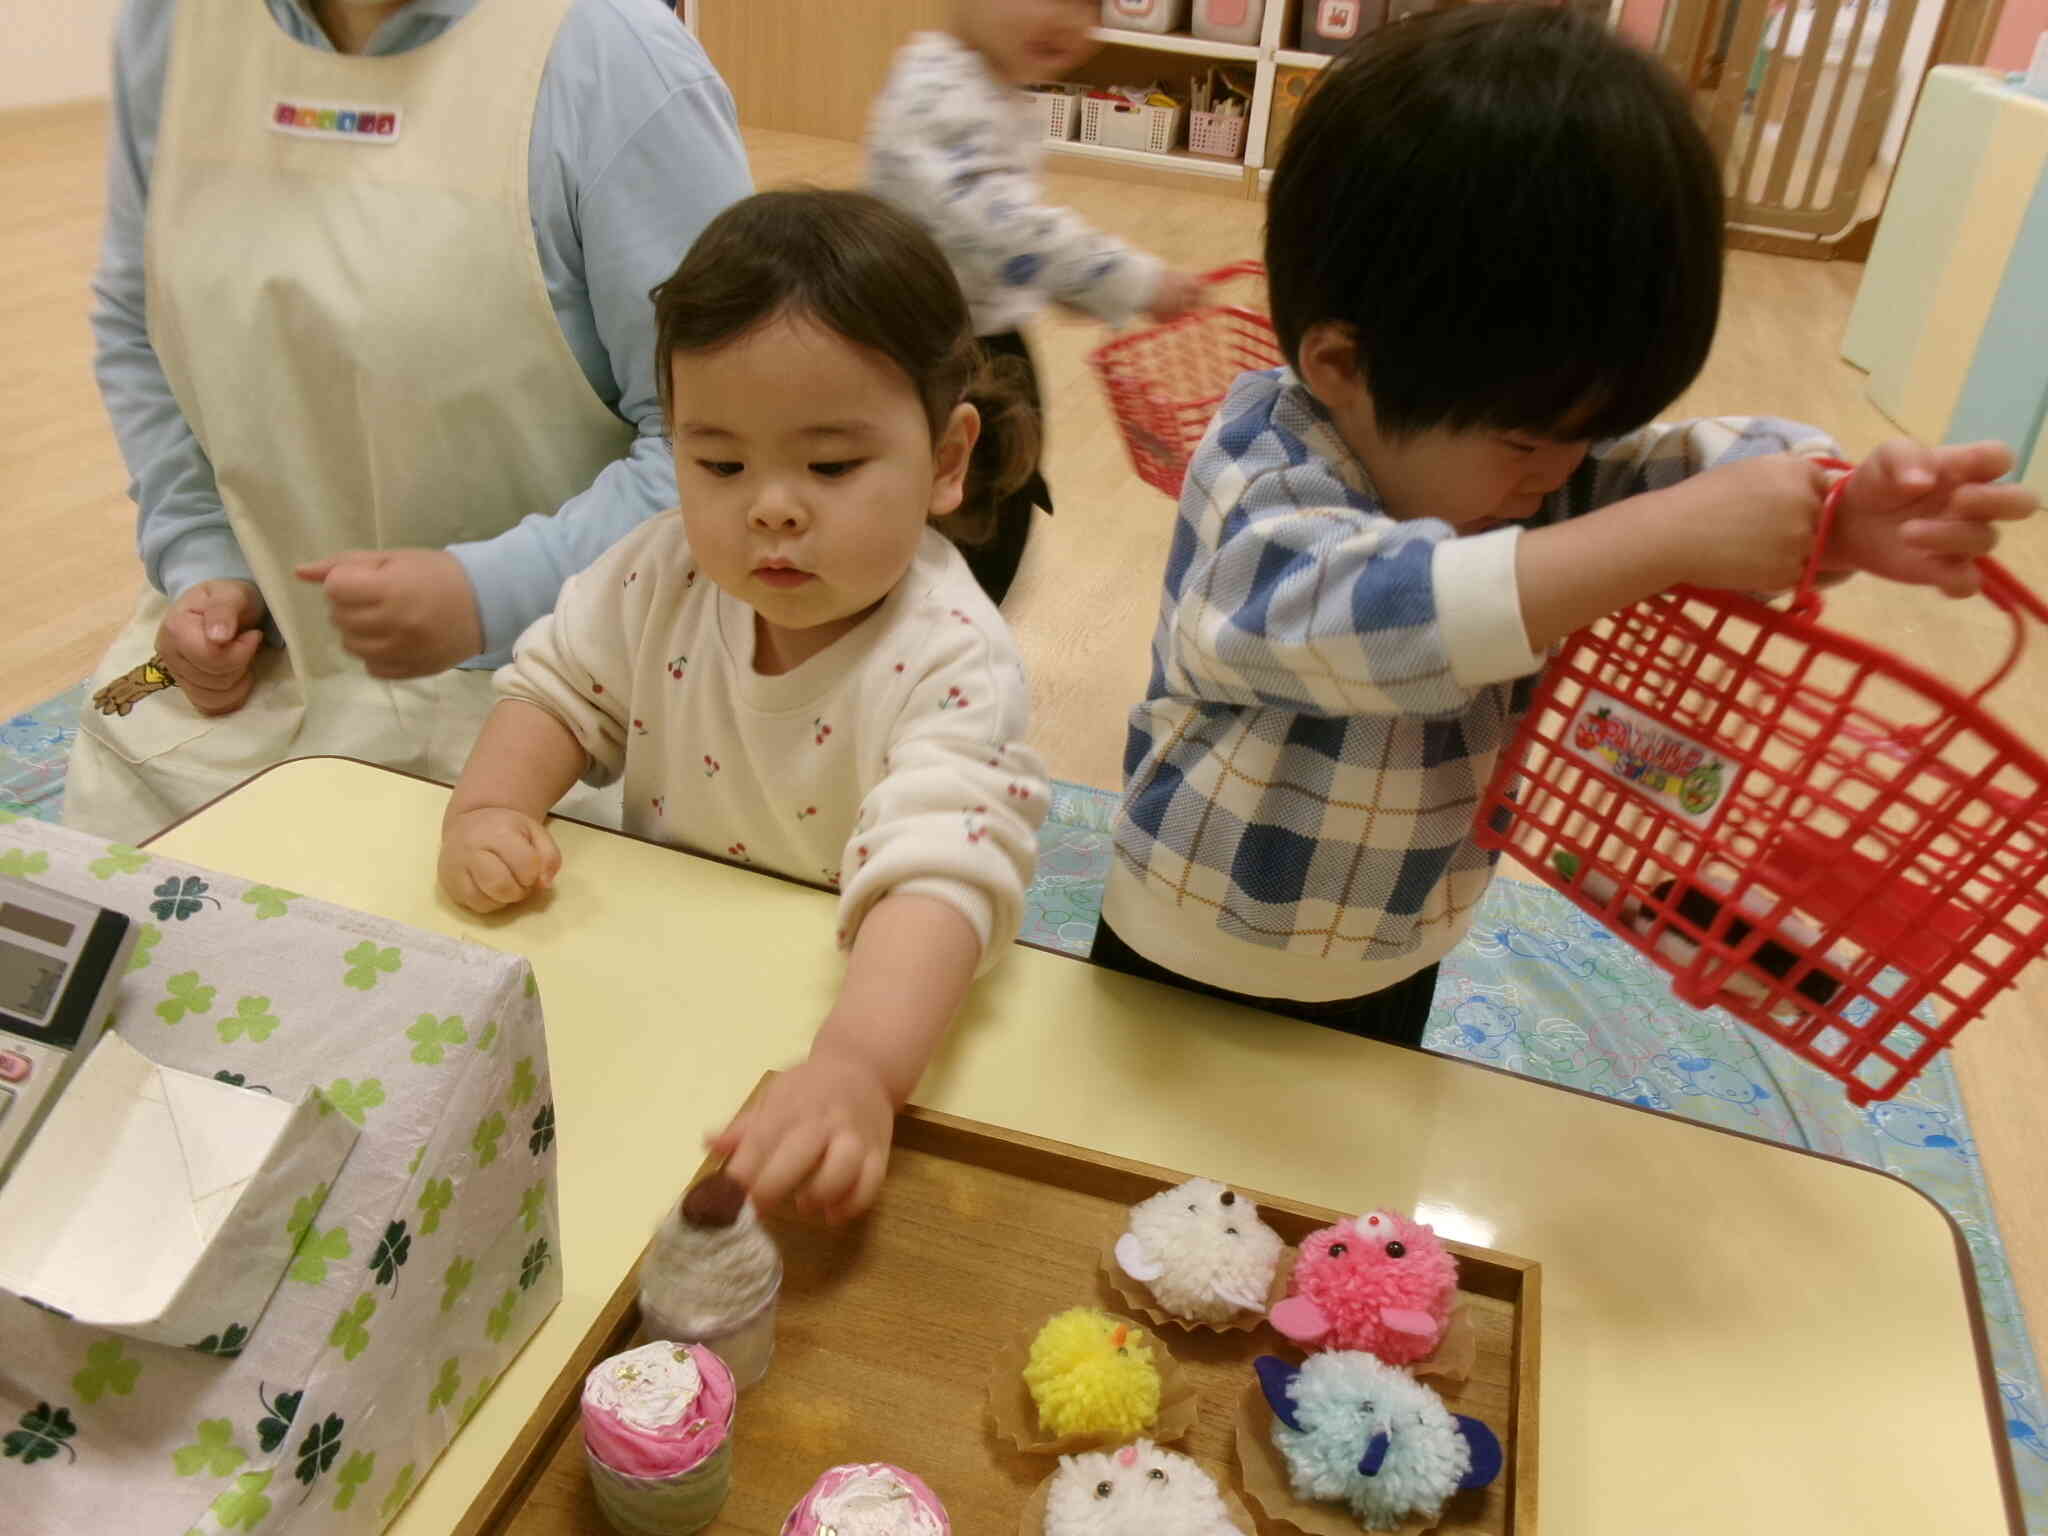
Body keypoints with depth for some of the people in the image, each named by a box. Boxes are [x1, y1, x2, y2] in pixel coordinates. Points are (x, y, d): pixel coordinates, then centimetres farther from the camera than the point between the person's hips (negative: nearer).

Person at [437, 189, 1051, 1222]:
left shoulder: (950, 664, -27)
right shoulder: (666, 578, -9)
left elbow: (939, 876, -40)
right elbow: (559, 685, 7)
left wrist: (858, 1070, -57)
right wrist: (487, 809, -12)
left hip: (850, 1002, -5)